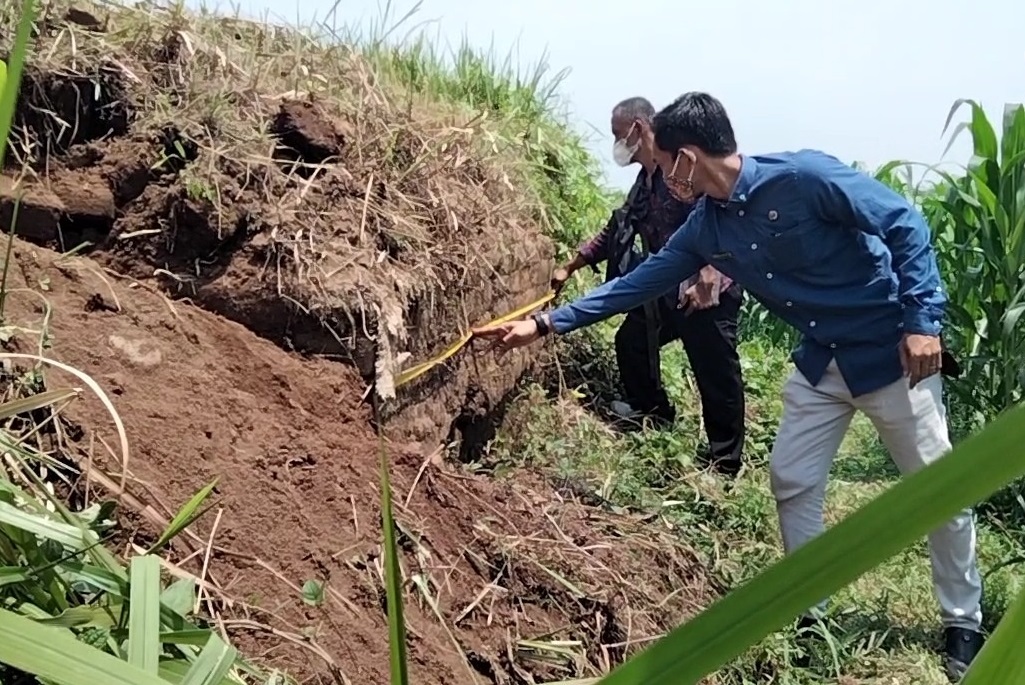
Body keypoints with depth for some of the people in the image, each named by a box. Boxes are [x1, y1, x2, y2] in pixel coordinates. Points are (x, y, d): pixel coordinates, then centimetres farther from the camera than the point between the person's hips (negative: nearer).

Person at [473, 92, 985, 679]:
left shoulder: (805, 176, -23)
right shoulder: (705, 230, -2)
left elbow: (905, 225, -17)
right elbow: (637, 285, 4)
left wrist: (923, 318, -22)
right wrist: (545, 324, 2)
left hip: (891, 351, -6)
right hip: (821, 363, 6)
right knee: (792, 481, 6)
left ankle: (964, 625, 22)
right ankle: (810, 610, 23)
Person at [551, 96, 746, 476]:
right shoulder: (644, 183, 15)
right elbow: (616, 231, 24)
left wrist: (706, 279, -30)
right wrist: (570, 266, 26)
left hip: (709, 289, -10)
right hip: (669, 288, 10)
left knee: (715, 372, -2)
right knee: (632, 340, 21)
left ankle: (725, 459, 10)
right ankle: (652, 409, 42)